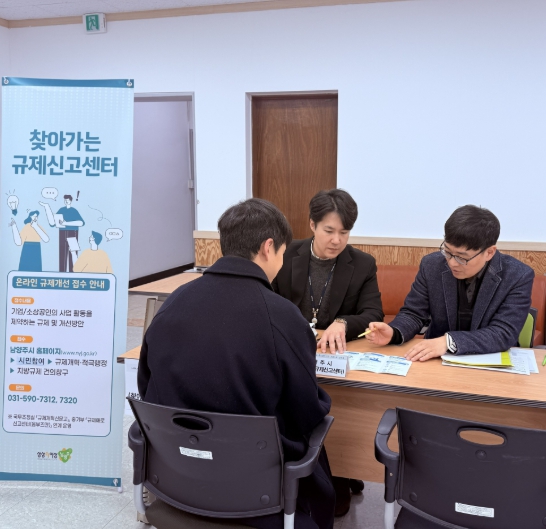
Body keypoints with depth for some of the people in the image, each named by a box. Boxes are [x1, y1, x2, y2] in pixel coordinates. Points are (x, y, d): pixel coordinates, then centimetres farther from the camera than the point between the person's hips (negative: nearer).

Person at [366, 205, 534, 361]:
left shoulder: (519, 277, -12)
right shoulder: (432, 265, -6)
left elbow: (504, 334, -19)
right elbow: (413, 314, 1)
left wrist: (448, 341, -30)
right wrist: (393, 332, -19)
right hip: (438, 359, 3)